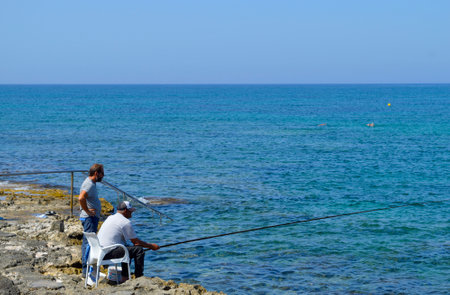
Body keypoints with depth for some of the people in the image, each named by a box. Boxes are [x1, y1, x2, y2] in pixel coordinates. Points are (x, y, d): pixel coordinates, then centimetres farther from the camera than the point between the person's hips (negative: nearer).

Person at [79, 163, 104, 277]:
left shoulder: (91, 183, 14)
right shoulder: (89, 184, -18)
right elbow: (81, 198, -34)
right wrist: (87, 211, -23)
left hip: (93, 217, 11)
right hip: (89, 217, -11)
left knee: (87, 242, 15)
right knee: (89, 242, -12)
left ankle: (85, 268, 22)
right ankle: (86, 270, -13)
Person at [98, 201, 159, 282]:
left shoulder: (110, 218, 19)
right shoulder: (126, 222, -8)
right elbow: (135, 242, -3)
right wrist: (151, 246, 11)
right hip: (109, 253, -10)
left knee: (127, 249, 30)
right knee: (139, 250, -7)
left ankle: (124, 278, 26)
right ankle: (139, 278, -1)